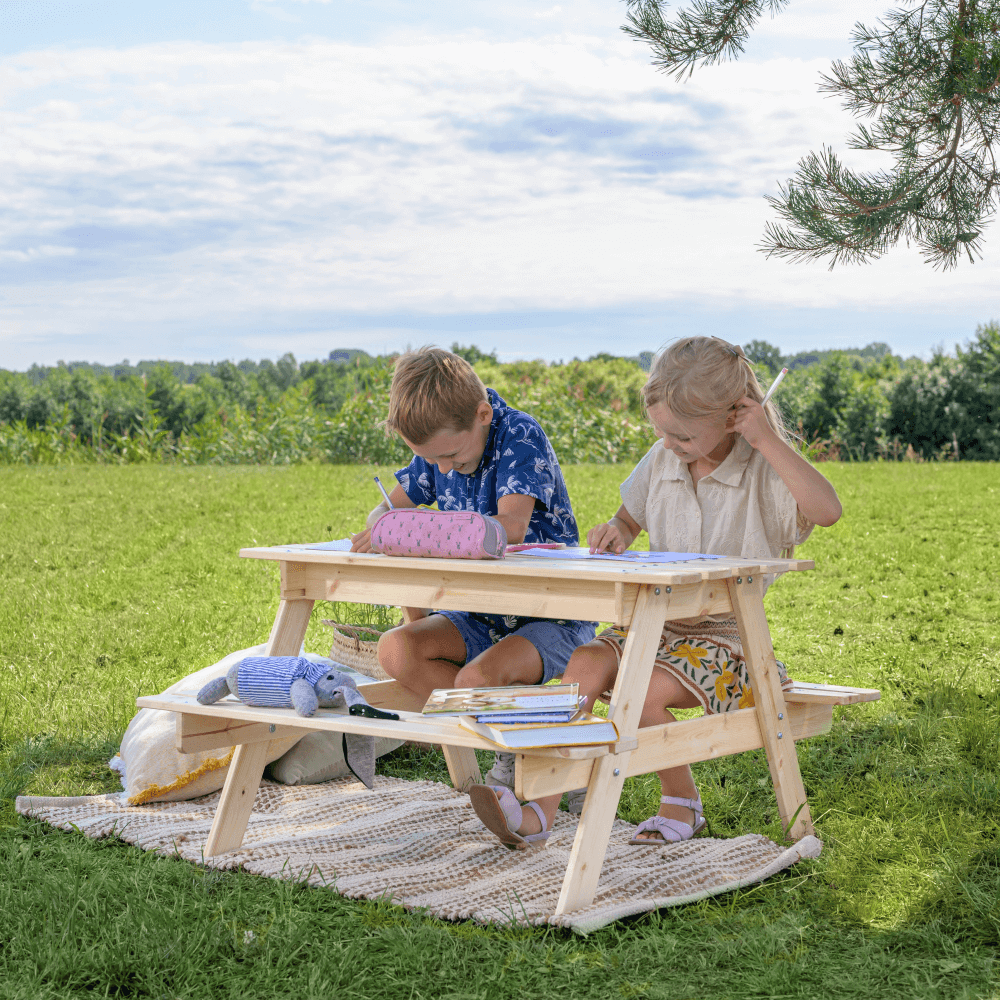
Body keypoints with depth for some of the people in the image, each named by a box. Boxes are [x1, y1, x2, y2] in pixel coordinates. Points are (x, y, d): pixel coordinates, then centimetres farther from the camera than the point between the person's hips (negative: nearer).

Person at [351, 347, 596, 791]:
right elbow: (388, 509, 10)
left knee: (476, 678, -33)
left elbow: (510, 527, -35)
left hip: (552, 619, -7)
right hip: (482, 616, 7)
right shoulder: (438, 446, 2)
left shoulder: (520, 435, -19)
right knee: (395, 650, -18)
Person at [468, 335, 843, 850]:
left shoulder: (763, 471, -9)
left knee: (642, 691, -29)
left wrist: (769, 441, -27)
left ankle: (682, 803, -2)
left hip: (723, 633, -5)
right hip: (654, 621, 5)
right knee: (586, 663, -23)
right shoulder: (660, 462, 7)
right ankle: (540, 812, -27)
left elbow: (828, 511, -27)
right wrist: (616, 532, -1)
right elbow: (630, 519, 24)